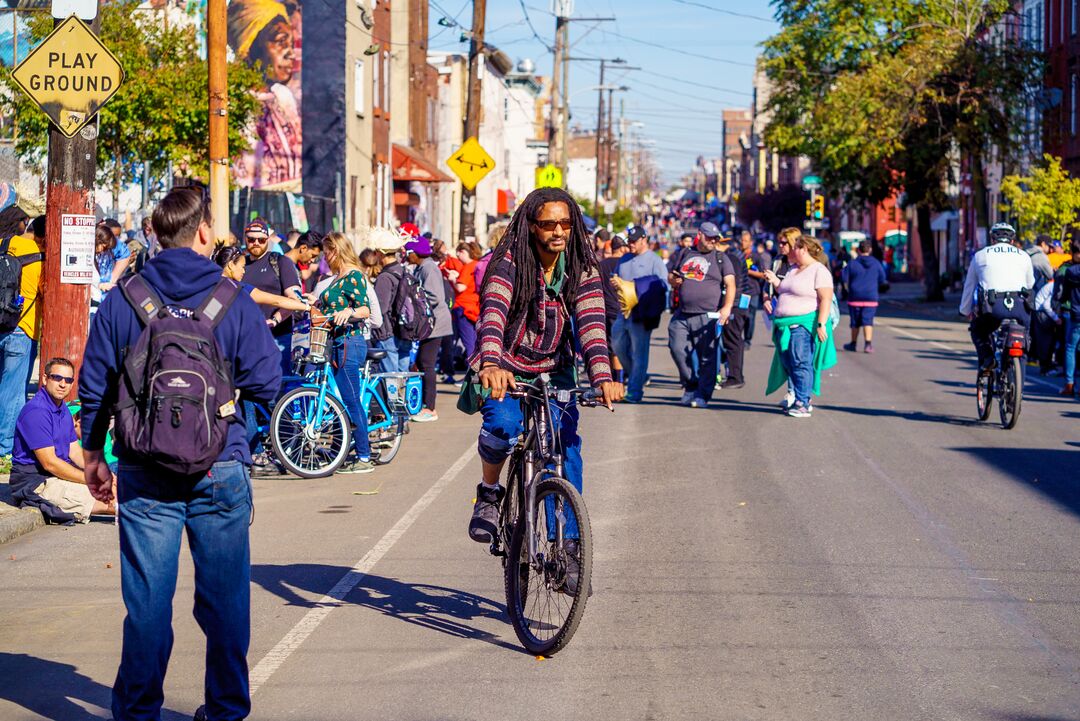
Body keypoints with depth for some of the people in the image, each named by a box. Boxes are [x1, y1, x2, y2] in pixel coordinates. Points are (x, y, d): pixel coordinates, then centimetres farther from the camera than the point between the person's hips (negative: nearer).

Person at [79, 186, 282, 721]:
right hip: (220, 472, -1)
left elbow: (94, 386, 3)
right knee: (224, 595, 10)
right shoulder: (235, 302, -4)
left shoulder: (120, 300, 0)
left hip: (145, 476, 1)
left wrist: (93, 455, 14)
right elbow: (266, 384, -4)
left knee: (147, 599, 6)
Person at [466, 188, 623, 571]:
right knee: (503, 424, -31)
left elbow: (590, 322, -18)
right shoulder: (509, 261, -15)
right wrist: (492, 364, -49)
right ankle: (489, 491, -1)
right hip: (506, 366, -3)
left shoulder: (582, 268, -6)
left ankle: (568, 544, -1)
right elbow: (493, 313, -30)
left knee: (566, 449, -12)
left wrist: (602, 376, -35)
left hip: (554, 370, 3)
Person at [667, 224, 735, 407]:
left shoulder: (721, 258, 6)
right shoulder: (686, 255, 18)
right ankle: (691, 386, 18)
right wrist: (674, 280, 4)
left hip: (708, 315, -4)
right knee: (678, 350, 0)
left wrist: (727, 307, -20)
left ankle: (702, 395, 4)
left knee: (707, 357, -4)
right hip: (682, 315, 4)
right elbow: (671, 276, 29)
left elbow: (730, 284, -5)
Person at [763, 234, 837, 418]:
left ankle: (803, 404, -12)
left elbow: (825, 299, -13)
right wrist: (775, 281, 11)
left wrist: (821, 324, -21)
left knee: (801, 363, -13)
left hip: (805, 325, -9)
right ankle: (797, 398, 15)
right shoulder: (792, 270, 20)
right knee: (789, 364, 7)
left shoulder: (819, 271, -7)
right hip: (785, 325, 9)